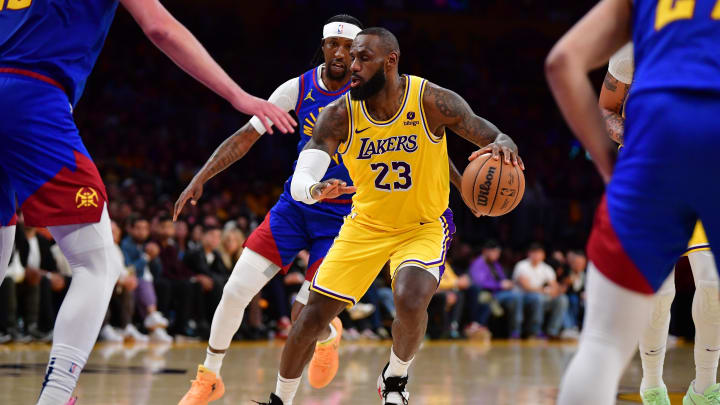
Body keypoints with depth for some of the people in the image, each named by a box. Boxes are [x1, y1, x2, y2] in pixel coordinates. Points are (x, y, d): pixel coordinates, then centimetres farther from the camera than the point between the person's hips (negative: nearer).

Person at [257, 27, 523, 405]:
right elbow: (298, 182, -25)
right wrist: (315, 190, -50)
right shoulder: (339, 115, -17)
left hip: (424, 226, -2)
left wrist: (502, 146, -41)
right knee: (312, 318, -1)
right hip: (366, 225, 2)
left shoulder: (432, 101, -21)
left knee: (411, 302, -29)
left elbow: (493, 137, -15)